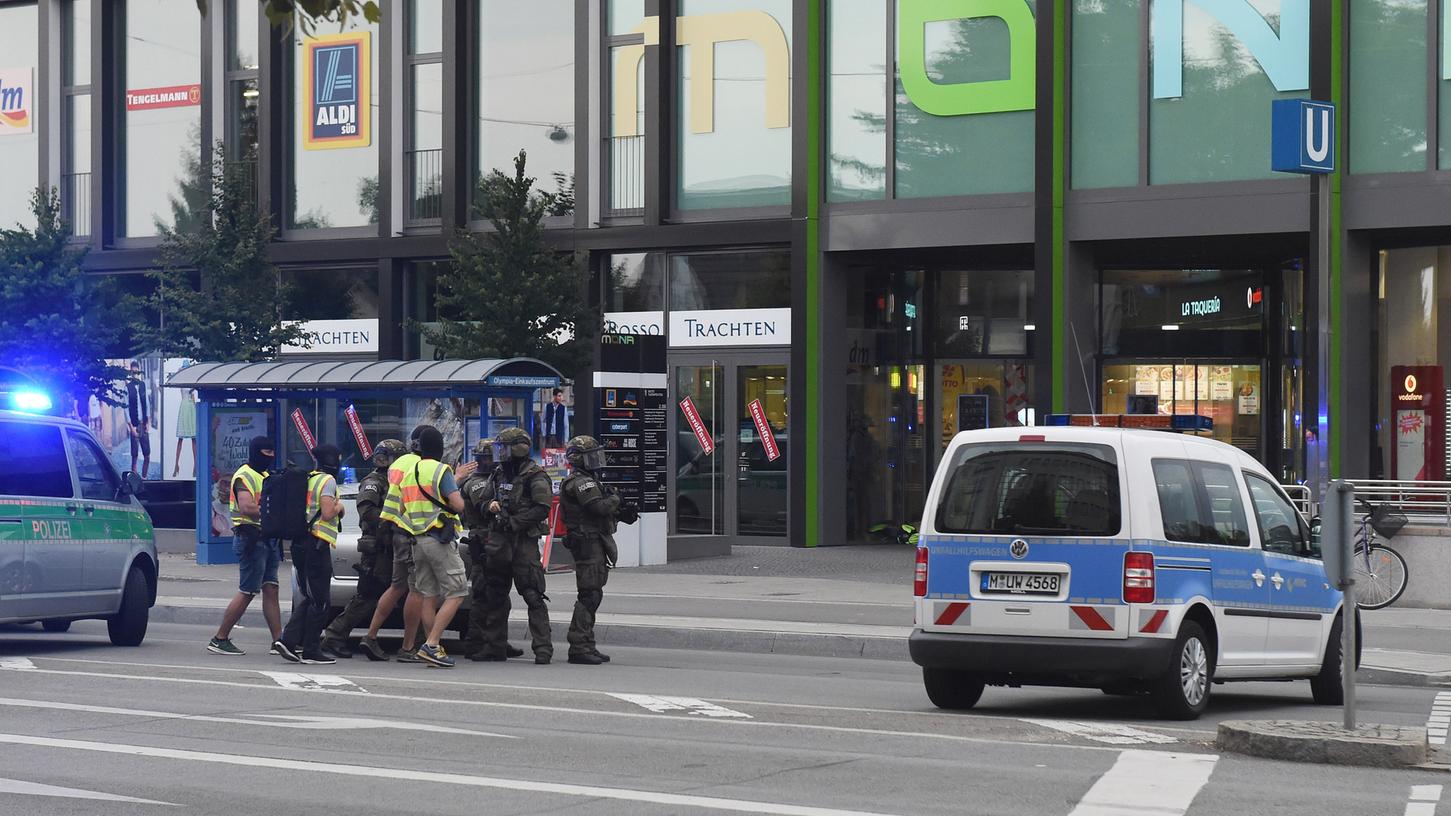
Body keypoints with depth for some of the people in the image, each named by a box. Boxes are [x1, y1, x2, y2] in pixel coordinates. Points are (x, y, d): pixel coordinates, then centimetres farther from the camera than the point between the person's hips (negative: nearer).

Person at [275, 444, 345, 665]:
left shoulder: (309, 479, 17)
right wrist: (338, 506, 1)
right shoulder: (327, 480, -9)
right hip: (317, 545, -9)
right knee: (319, 601, -2)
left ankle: (288, 640, 2)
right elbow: (327, 513, -19)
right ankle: (311, 651, -1)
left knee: (308, 598, 13)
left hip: (301, 545, 9)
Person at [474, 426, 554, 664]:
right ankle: (494, 646, 20)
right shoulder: (500, 474, 15)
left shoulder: (534, 476, -9)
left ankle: (543, 648, -10)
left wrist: (513, 522, -17)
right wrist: (491, 505, 2)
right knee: (494, 595, 11)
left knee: (533, 595, -10)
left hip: (524, 541, -8)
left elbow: (542, 509, -17)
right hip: (498, 541, 8)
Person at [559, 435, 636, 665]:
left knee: (592, 595, 13)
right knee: (589, 595, -12)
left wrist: (622, 514, 9)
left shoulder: (588, 481, 22)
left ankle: (586, 646, 18)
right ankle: (579, 647, -12)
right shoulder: (581, 482, -13)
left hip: (594, 544, 11)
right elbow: (600, 508, -24)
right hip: (589, 542, -11)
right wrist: (615, 498, -5)